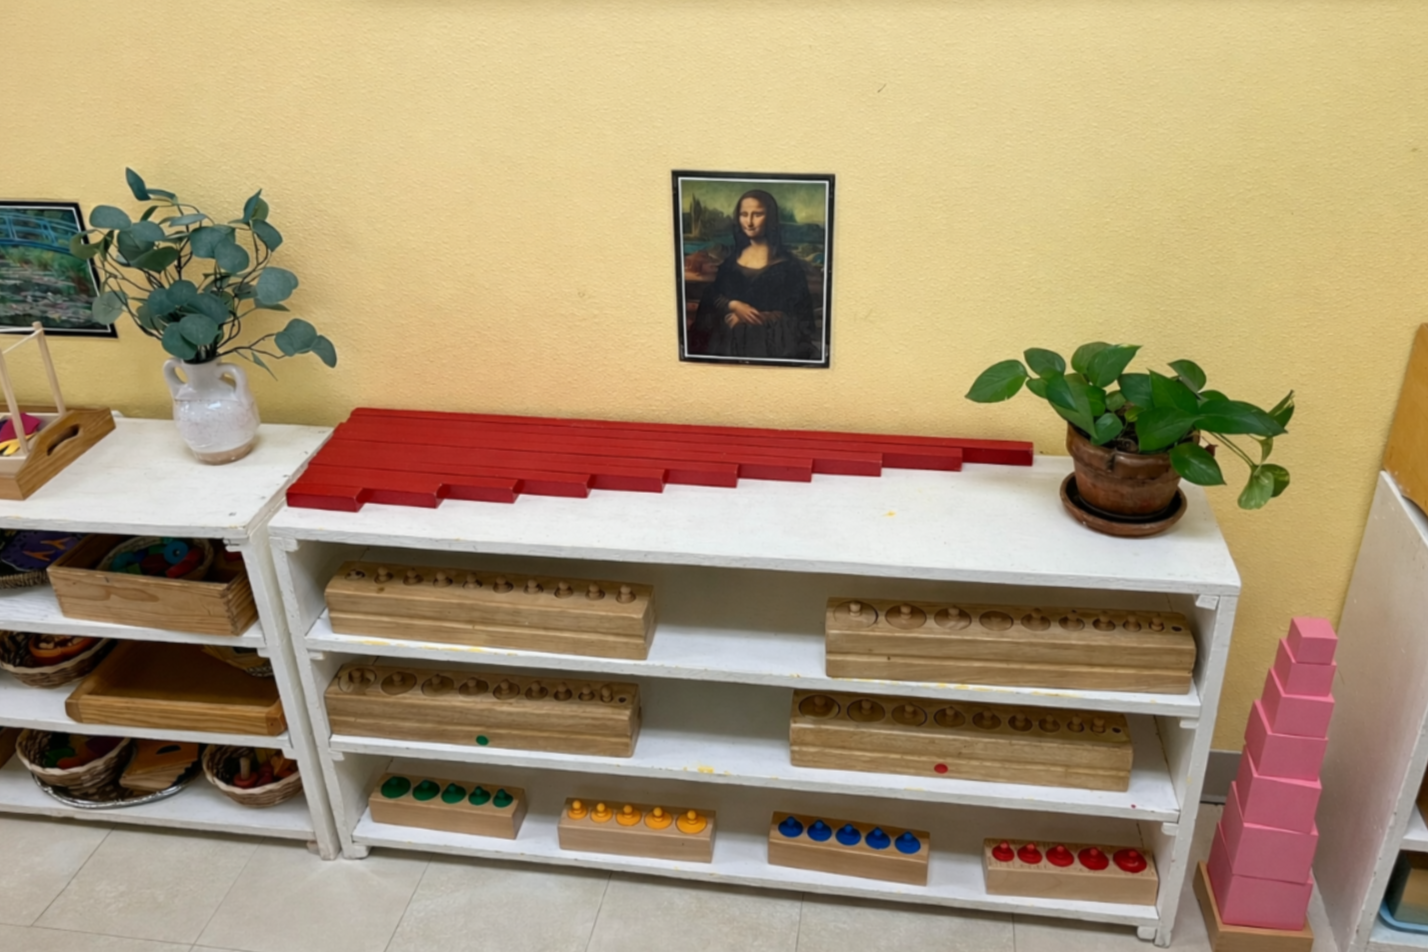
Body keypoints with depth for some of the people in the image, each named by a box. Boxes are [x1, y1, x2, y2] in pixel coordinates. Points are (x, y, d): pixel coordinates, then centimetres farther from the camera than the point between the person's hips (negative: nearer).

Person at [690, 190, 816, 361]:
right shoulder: (732, 258, 13)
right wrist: (734, 305, -10)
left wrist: (752, 318, -10)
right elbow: (712, 296, 11)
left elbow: (796, 312, -4)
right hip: (729, 338, 3)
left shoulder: (787, 263, -1)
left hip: (770, 341, -3)